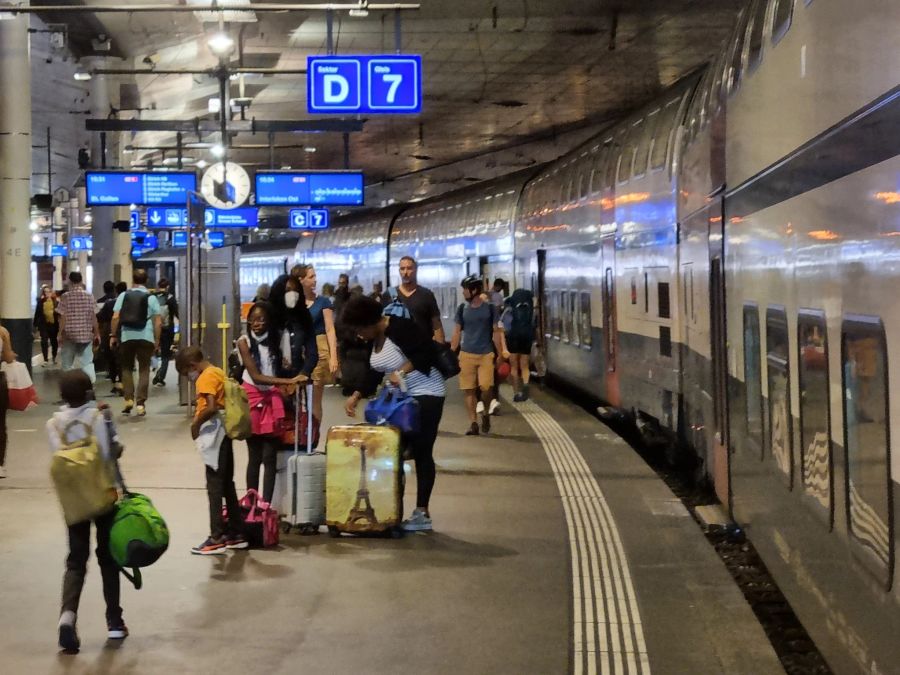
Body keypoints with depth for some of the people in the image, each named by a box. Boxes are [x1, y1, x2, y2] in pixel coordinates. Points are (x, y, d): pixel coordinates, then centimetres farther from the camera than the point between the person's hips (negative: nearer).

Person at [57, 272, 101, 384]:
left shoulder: (66, 296, -6)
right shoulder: (89, 296, 0)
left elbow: (63, 317, -8)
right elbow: (94, 316, 1)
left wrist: (60, 333, -1)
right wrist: (97, 333, 9)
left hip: (69, 334, -2)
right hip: (86, 334, 2)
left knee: (67, 364, 9)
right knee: (87, 362, 5)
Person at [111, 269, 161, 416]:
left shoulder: (124, 296, 5)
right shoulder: (151, 298, 4)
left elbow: (115, 317, -1)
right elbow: (157, 322, 0)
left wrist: (113, 335, 7)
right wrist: (157, 340, 7)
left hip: (127, 337, 1)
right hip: (146, 338, 0)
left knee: (127, 368, 15)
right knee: (144, 370, 6)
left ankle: (129, 399, 2)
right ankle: (141, 403, 0)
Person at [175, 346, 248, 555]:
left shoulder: (206, 377, -14)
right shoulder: (218, 372, 13)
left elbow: (211, 407, -27)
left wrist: (196, 423, -14)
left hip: (213, 435, -9)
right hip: (223, 434, 9)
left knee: (214, 488, -6)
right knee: (227, 485, 13)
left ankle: (216, 539, -5)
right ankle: (236, 534, 18)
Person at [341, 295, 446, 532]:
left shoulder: (400, 328, -19)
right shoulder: (373, 340, 7)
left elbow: (428, 352, -25)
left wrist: (401, 372, -30)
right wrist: (355, 396, 0)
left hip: (426, 395, -9)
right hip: (399, 397, 9)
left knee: (421, 453, -7)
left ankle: (422, 513, -4)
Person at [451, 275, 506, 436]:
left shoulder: (489, 308, -1)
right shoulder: (462, 308, 4)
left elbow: (496, 332, 4)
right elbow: (457, 332, 10)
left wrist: (501, 354, 2)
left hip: (486, 354, -2)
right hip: (466, 354, 2)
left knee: (486, 387, -13)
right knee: (469, 390, 0)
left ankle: (486, 414, 14)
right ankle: (473, 423, 6)